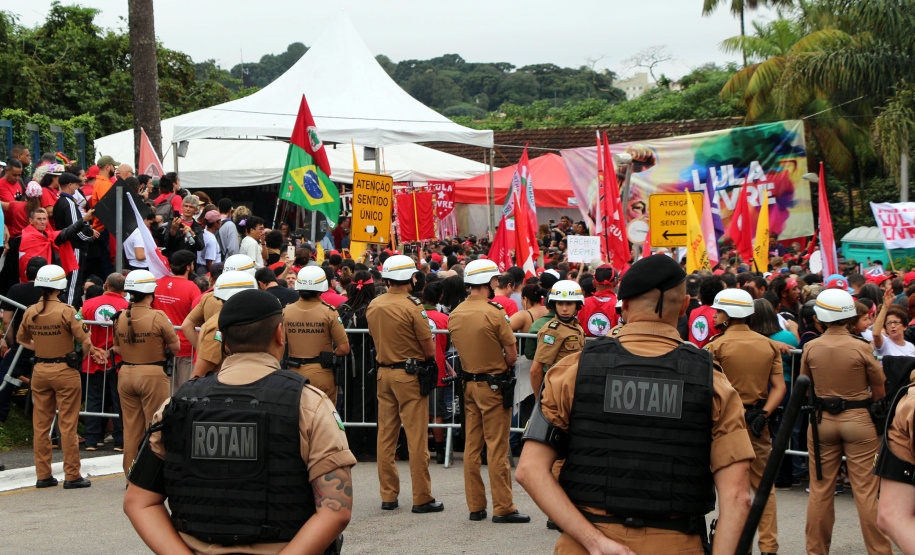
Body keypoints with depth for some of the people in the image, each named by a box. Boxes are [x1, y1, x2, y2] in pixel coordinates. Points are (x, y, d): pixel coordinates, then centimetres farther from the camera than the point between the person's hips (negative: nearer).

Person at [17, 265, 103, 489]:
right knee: (68, 425, 1)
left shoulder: (30, 312, 1)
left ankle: (43, 475, 15)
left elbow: (22, 340, 16)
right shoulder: (66, 311, -15)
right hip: (65, 370, -5)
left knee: (40, 425, 11)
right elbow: (85, 340, -15)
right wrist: (86, 352, 4)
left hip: (40, 371, 5)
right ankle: (72, 476, 5)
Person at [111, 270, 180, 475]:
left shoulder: (120, 318, 1)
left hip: (125, 373, 5)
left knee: (131, 428, 12)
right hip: (153, 375, -5)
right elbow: (175, 346, -7)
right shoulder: (158, 317, -14)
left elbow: (118, 348, 11)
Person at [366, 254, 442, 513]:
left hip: (383, 373, 6)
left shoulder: (373, 306, 3)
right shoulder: (412, 307, -15)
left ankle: (388, 495, 14)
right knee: (417, 437, -1)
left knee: (386, 435, 10)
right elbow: (429, 350, -11)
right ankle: (422, 498, 2)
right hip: (410, 375, -6)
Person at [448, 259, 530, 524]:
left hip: (468, 383, 6)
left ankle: (475, 506, 13)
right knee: (497, 449, -3)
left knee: (472, 447, 9)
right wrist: (501, 367, 5)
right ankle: (503, 507, 0)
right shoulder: (494, 312, -16)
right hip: (493, 386, -6)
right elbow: (512, 354, -12)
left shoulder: (455, 314, 3)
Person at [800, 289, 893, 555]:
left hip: (822, 420, 2)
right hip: (858, 421, -2)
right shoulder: (861, 348, -11)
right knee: (866, 490, 2)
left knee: (820, 490, 9)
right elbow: (880, 391, -1)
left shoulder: (810, 348, -5)